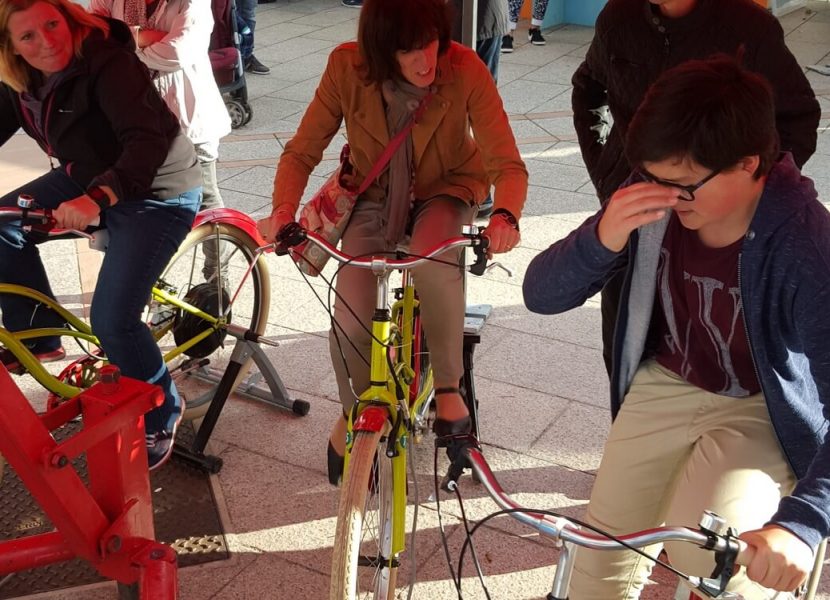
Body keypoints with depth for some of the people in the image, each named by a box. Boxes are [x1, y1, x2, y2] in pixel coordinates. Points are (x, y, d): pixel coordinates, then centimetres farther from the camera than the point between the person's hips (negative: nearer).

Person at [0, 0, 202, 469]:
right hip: (91, 178, 8)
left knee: (112, 320, -15)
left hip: (157, 192, -8)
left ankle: (163, 413, 9)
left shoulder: (108, 63, -27)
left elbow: (149, 139, -38)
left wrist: (96, 198, -52)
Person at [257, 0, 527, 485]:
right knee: (349, 322, -18)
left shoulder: (466, 70, -25)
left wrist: (505, 216, -49)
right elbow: (301, 152, -16)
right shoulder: (348, 68, -22)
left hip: (445, 191, -1)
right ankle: (354, 413, 16)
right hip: (374, 198, 1)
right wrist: (283, 212, -35)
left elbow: (507, 164, -26)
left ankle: (448, 386, -15)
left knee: (433, 249, -38)